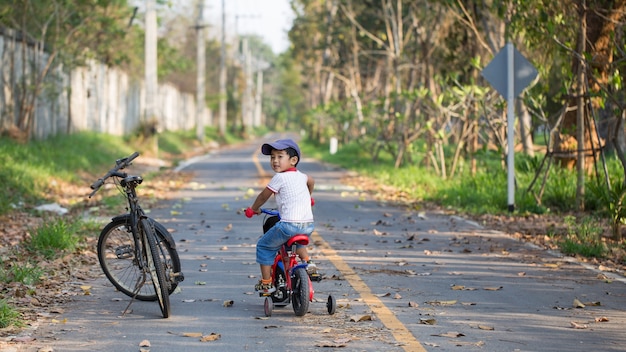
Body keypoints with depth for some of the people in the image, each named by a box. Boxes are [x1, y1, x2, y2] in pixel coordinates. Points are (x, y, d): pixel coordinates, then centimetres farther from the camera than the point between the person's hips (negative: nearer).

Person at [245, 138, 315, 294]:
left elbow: (264, 195, 6)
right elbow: (311, 181, 41)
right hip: (308, 225, 8)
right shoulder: (300, 175, 17)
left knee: (263, 246, 11)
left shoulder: (280, 178, -5)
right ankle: (306, 259, 20)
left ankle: (266, 283, 12)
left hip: (289, 224, -8)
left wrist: (253, 209, 25)